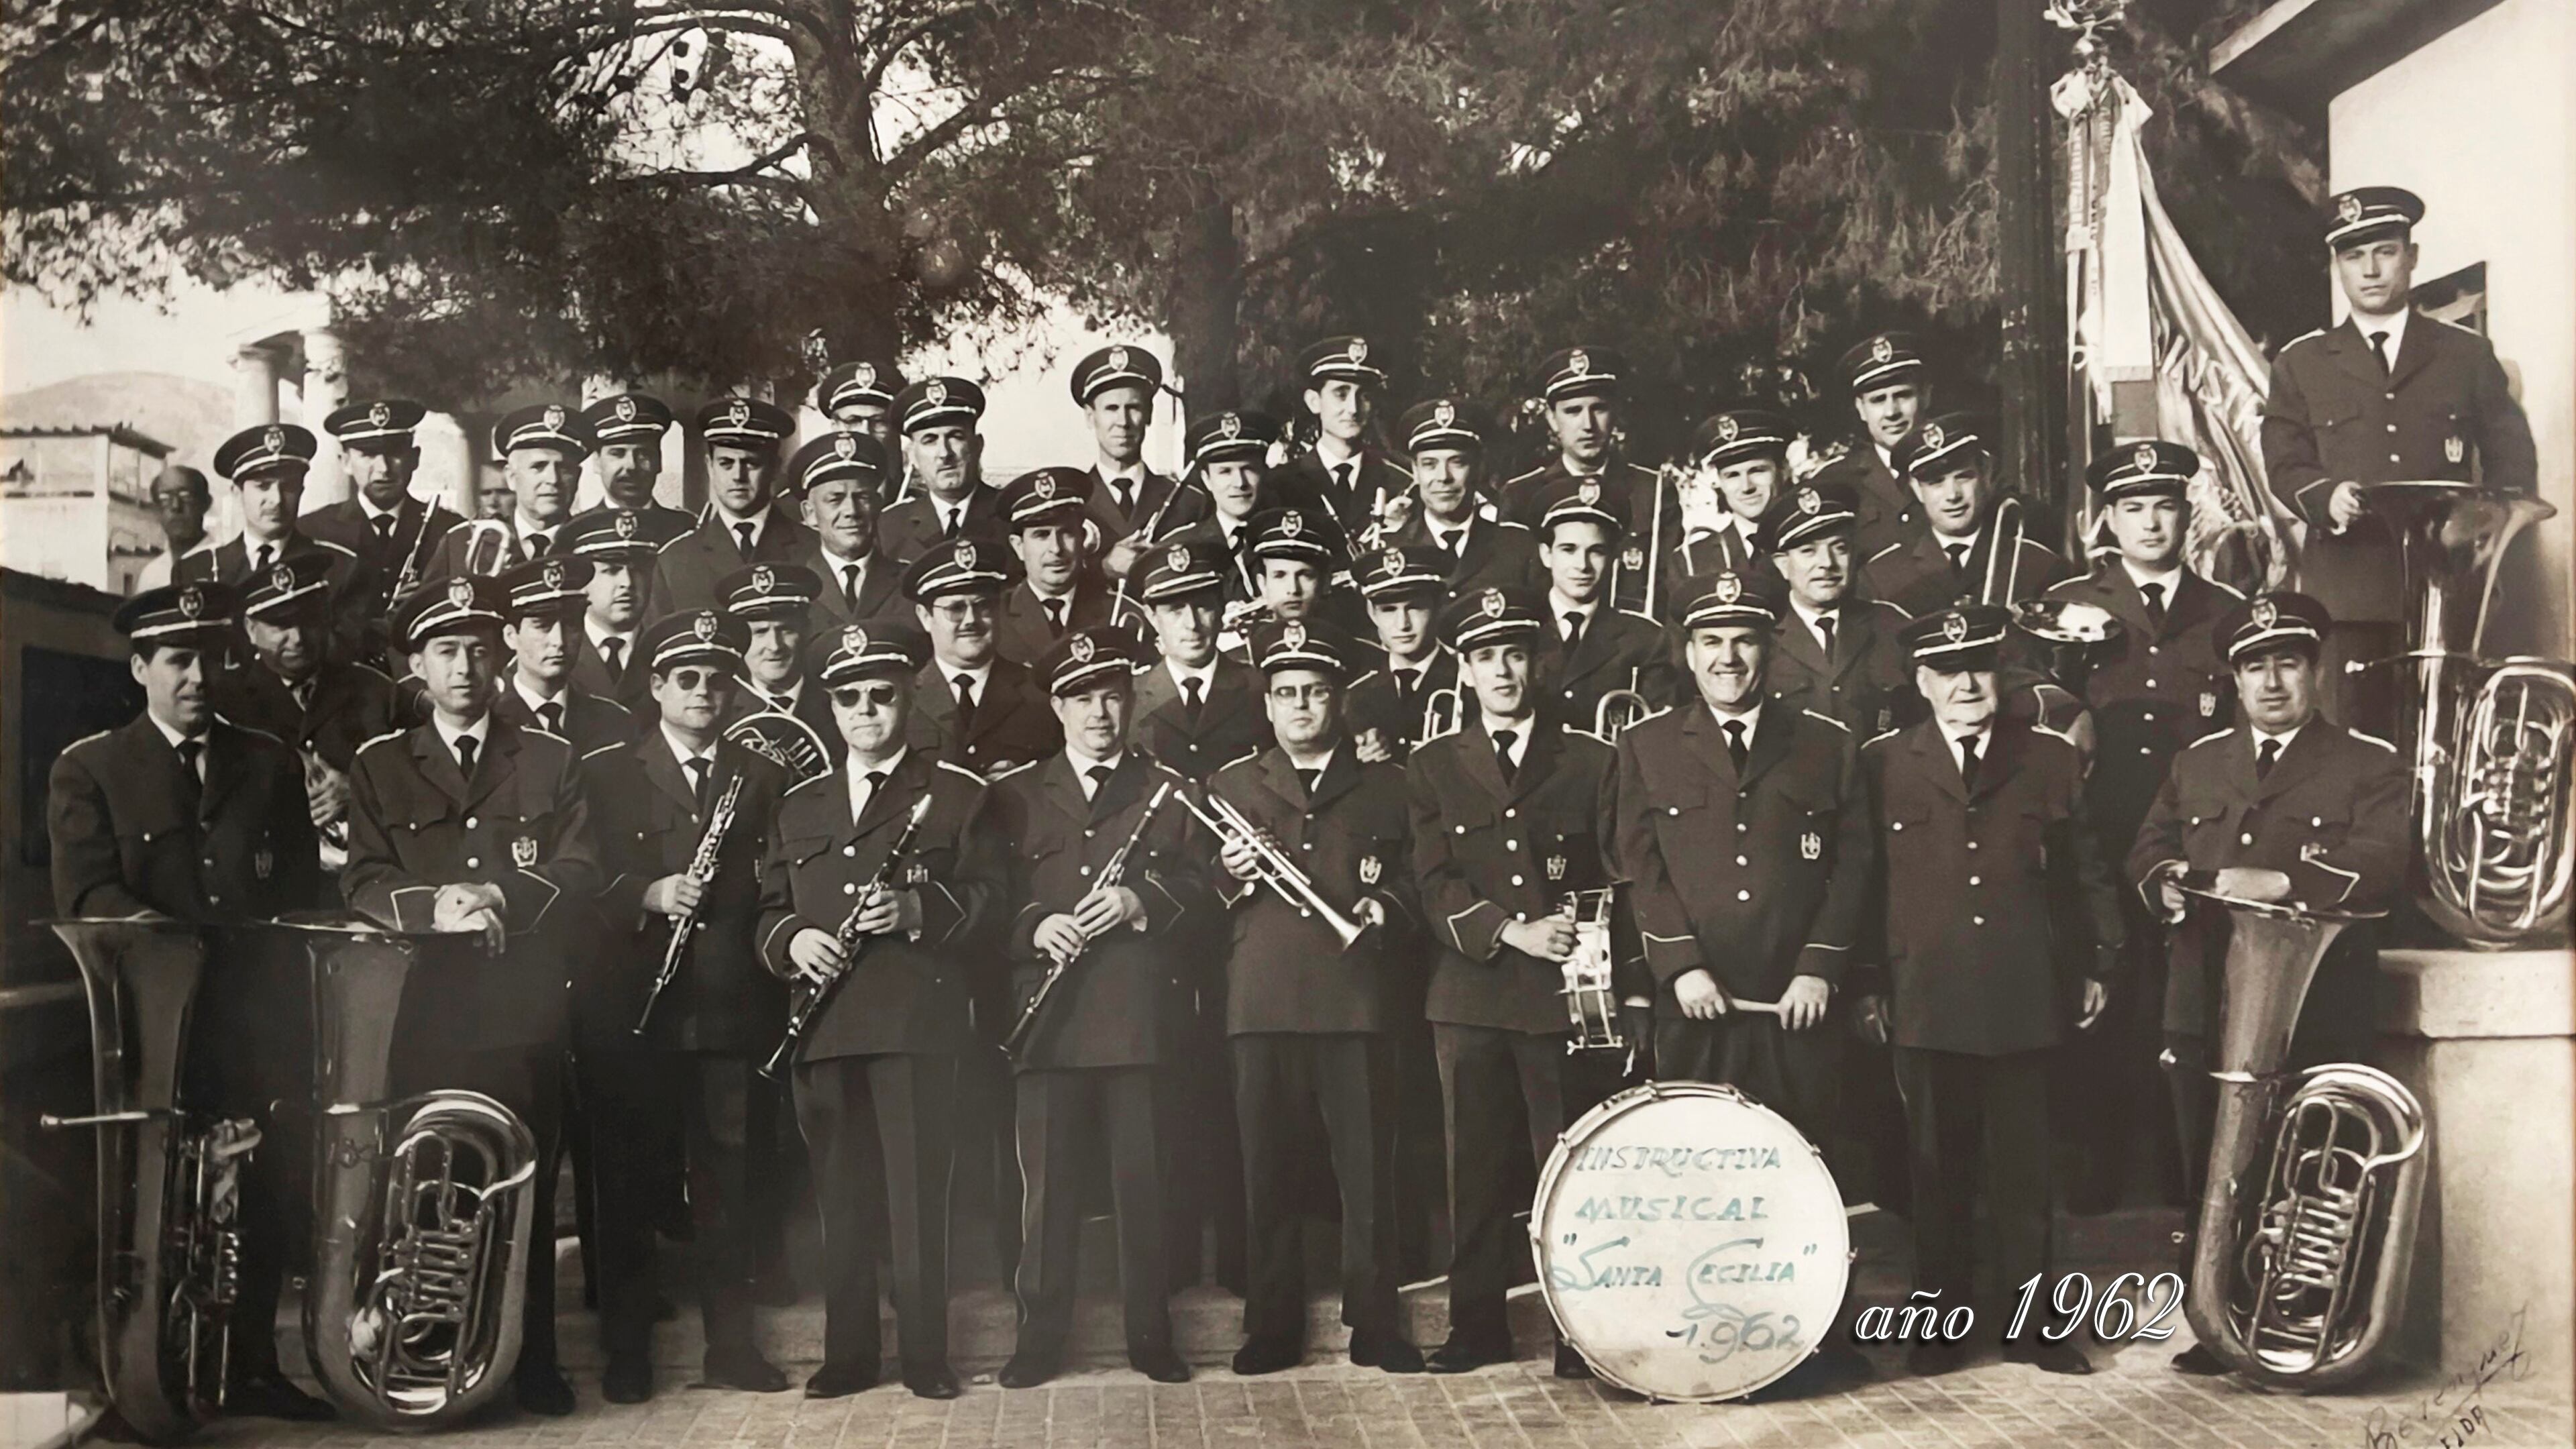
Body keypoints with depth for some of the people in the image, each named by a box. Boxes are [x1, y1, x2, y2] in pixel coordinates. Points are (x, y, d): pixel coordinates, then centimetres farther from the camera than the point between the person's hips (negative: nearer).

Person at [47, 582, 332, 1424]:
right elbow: (87, 897, -6)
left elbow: (302, 886, 12)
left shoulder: (270, 762, 17)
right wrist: (188, 939, -18)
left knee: (275, 1185, 0)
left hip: (261, 1014, 3)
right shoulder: (88, 771, 7)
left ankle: (251, 1365, 11)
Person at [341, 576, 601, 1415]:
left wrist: (501, 895, -15)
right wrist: (433, 906, -18)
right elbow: (362, 883, 2)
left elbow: (581, 873, 2)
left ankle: (531, 1363, 9)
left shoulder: (551, 761, 13)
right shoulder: (378, 766, 12)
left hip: (526, 1009, 0)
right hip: (424, 1010, 0)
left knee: (525, 1189, 0)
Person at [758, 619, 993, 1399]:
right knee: (840, 1195, 7)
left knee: (918, 1194, -4)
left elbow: (988, 896, -1)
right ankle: (847, 1354, 15)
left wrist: (918, 910, -18)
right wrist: (791, 939, -3)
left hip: (916, 1019, -4)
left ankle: (926, 1355, 5)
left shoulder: (957, 793, 5)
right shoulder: (799, 806, 19)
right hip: (825, 1023, 4)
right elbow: (769, 906, 19)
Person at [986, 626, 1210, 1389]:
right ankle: (1040, 1337, 10)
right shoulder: (1015, 796, 14)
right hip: (1051, 1015, 1)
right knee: (1049, 1177, 1)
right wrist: (1034, 926, -9)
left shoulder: (1168, 792, 13)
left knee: (1143, 1176, 1)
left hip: (1140, 1012, 0)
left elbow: (1202, 883, 6)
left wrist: (1143, 901, -11)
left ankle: (1151, 1334, 11)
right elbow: (989, 896, 10)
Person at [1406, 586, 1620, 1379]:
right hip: (1471, 993, 1)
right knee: (1477, 1167, 5)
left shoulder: (1590, 760, 9)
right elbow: (1437, 884, 1)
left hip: (1564, 991, -1)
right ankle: (1477, 1325, 15)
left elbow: (1615, 875, 8)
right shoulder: (1432, 765, 11)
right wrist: (1512, 932, -13)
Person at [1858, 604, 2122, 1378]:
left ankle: (2031, 1321, 19)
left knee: (2024, 1164, 7)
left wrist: (2098, 963, 8)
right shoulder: (1883, 763, 3)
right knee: (1938, 1167, 6)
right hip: (1925, 1002, -1)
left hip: (2024, 1000, 1)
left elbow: (2084, 873, 12)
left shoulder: (2050, 758, 7)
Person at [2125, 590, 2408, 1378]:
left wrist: (2282, 882, -24)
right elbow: (2149, 847, 18)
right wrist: (2169, 882, -5)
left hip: (2316, 1013, -4)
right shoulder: (2197, 761, 18)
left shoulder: (2369, 764, 2)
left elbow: (2383, 862, -12)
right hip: (2205, 1010, 4)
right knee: (2209, 1182, 8)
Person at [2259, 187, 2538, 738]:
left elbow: (2513, 461, 14)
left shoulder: (2469, 355, 14)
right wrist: (2325, 496, -14)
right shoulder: (2301, 364, 14)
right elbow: (2284, 464, 7)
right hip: (2347, 587, 0)